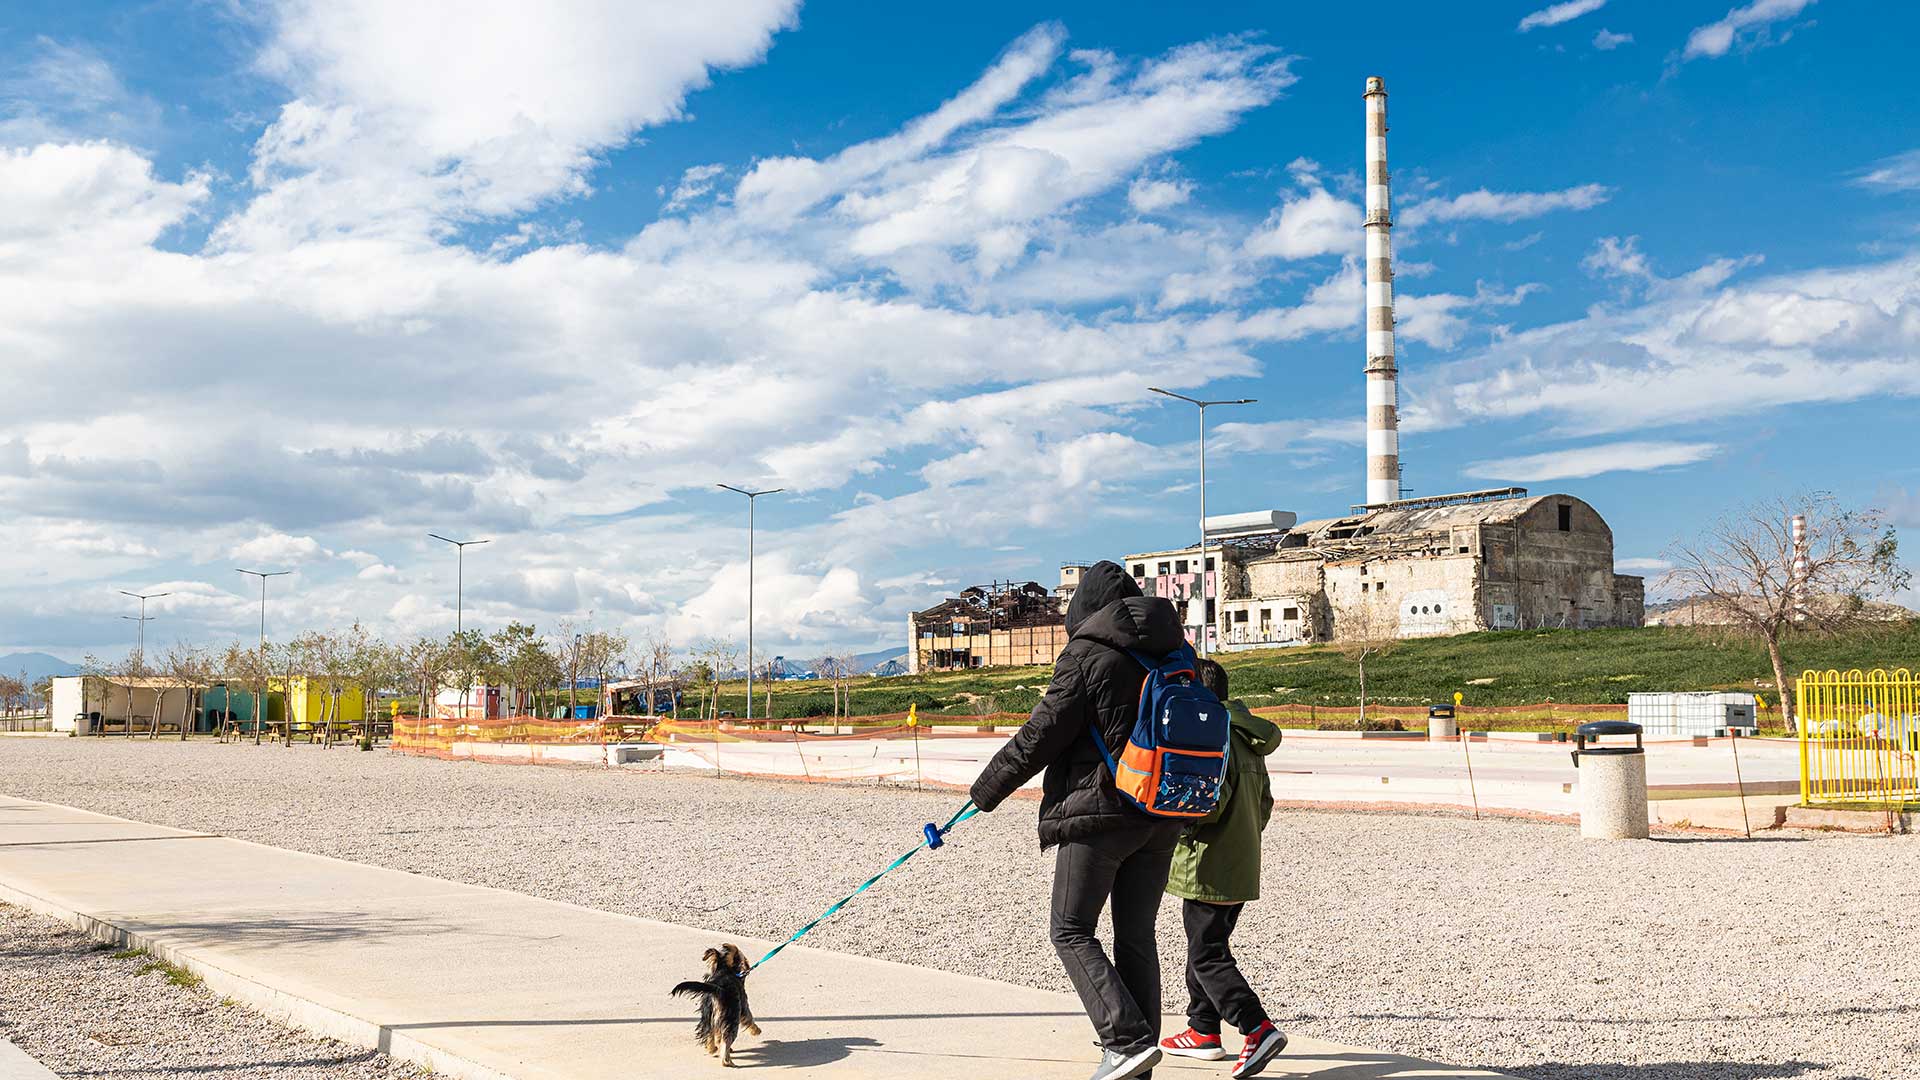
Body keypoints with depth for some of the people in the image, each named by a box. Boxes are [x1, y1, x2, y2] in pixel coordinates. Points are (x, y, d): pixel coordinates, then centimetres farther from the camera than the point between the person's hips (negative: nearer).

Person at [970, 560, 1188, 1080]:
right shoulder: (1174, 655, 9)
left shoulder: (1087, 656, -10)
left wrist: (989, 787, 1)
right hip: (1163, 817, 7)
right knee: (1137, 935, 12)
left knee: (1071, 931, 2)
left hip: (1098, 811, -7)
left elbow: (1042, 734, -10)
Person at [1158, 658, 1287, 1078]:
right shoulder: (1248, 739, 13)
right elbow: (1264, 802, 18)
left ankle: (1259, 1029, -13)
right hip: (1242, 868, 10)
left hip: (1208, 870, -10)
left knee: (1208, 957, -5)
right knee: (1205, 948, 19)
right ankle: (1203, 1031, 26)